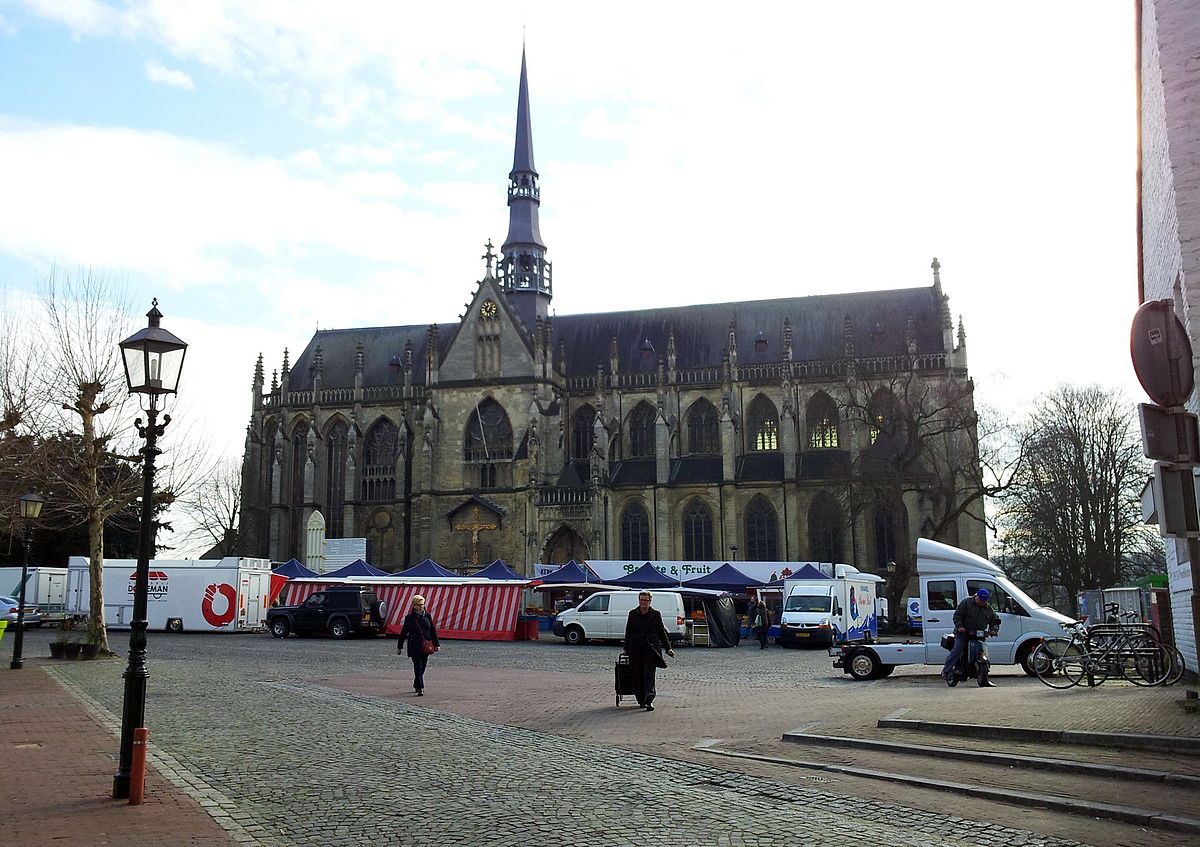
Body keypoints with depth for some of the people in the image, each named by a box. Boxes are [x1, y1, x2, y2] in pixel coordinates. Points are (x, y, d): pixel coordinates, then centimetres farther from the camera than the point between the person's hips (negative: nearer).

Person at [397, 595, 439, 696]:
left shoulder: (427, 616, 5)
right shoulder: (409, 618, -3)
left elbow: (433, 631, 9)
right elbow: (403, 633, 2)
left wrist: (436, 644, 6)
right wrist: (399, 647, 4)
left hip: (425, 646, 4)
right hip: (414, 647, -3)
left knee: (422, 667, 10)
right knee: (418, 667, -10)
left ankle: (416, 685, 29)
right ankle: (420, 688, -11)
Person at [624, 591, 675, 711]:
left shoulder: (655, 614, 7)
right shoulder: (632, 614, 9)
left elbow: (662, 632, 12)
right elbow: (628, 632, 13)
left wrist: (668, 648, 10)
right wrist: (626, 649, 11)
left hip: (651, 648, -2)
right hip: (636, 648, 2)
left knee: (649, 673, -13)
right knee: (637, 675, 2)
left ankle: (649, 700, -21)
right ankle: (641, 700, 14)